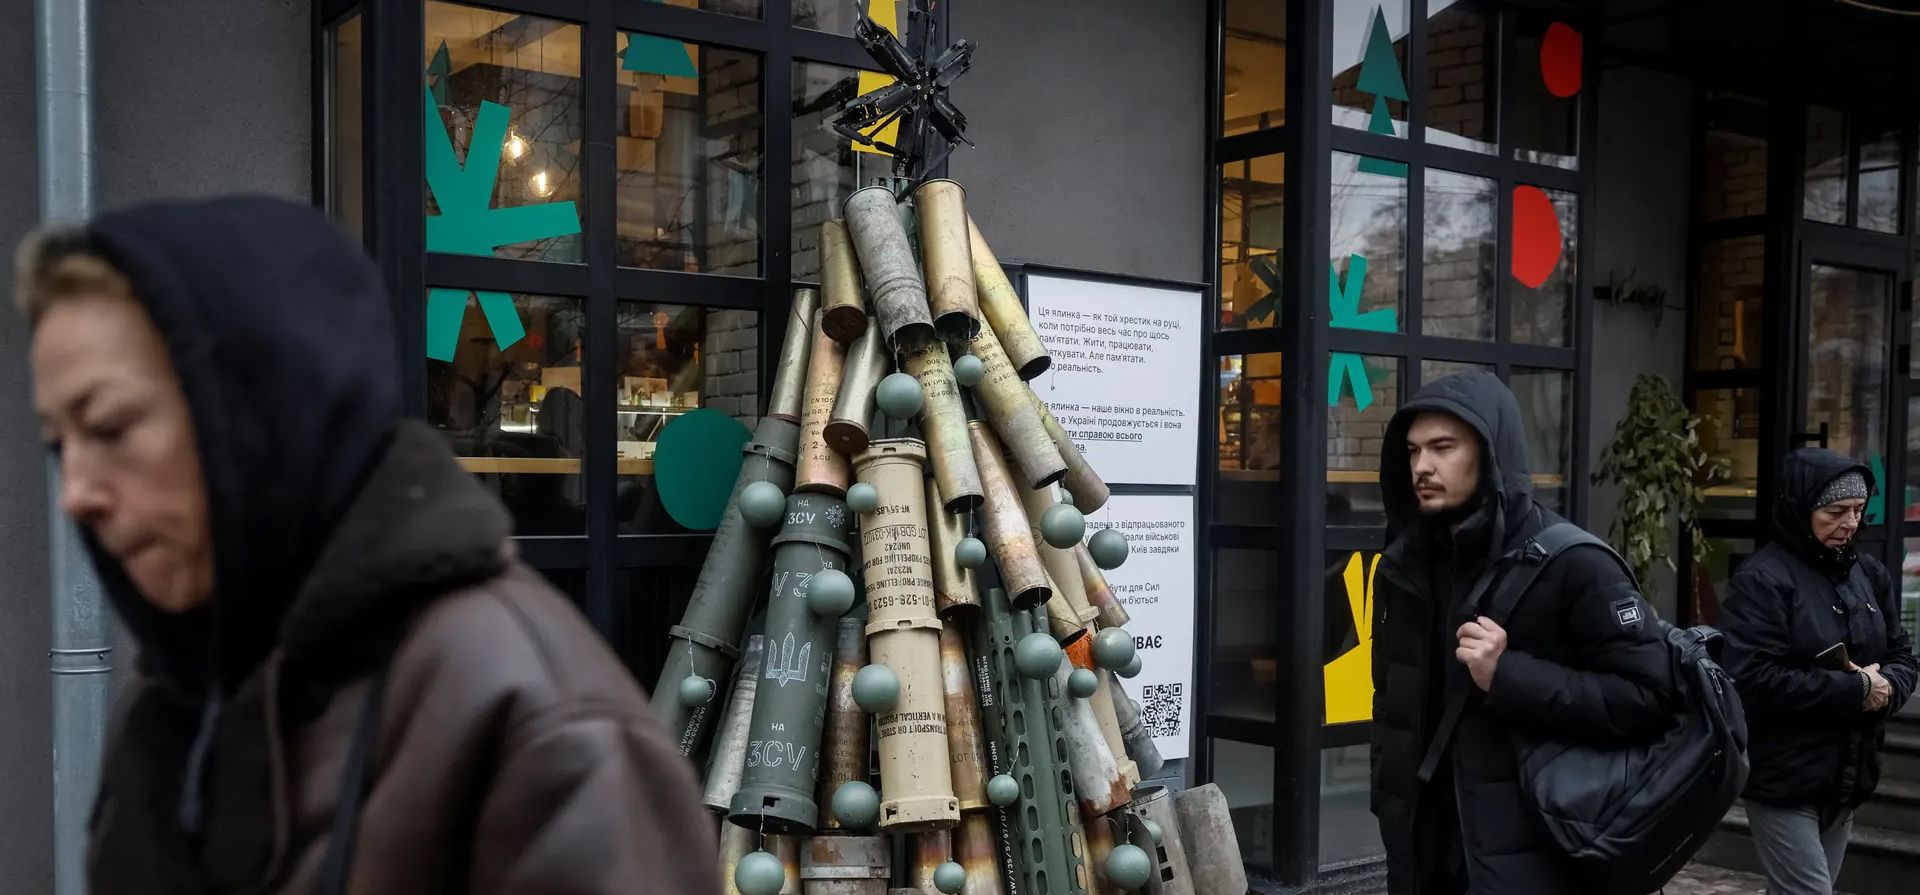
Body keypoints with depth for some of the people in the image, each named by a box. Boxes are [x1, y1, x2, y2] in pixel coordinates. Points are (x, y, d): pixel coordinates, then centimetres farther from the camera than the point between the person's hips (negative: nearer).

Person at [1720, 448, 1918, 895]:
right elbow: (1752, 680, -22)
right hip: (1783, 780, -7)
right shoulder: (1762, 579, -14)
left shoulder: (1870, 574, 9)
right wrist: (1854, 689, -19)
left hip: (1847, 778, 7)